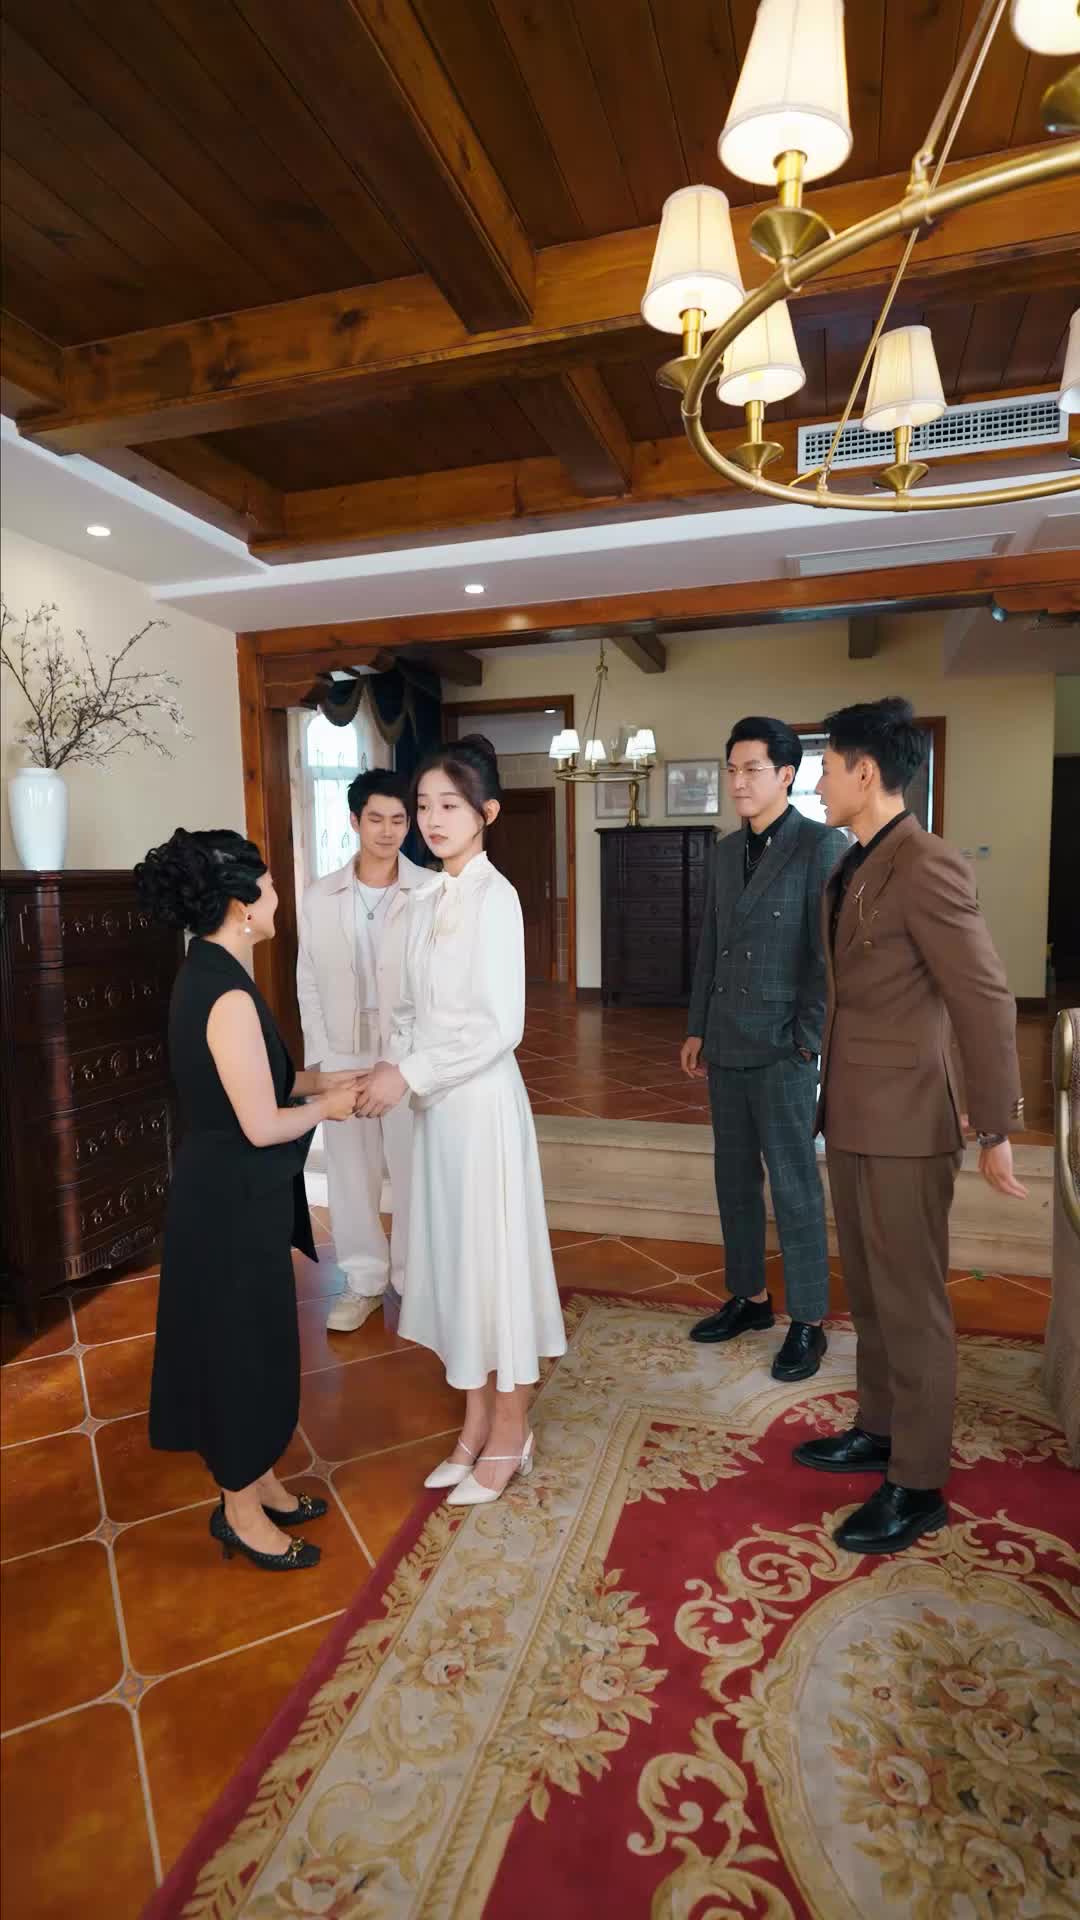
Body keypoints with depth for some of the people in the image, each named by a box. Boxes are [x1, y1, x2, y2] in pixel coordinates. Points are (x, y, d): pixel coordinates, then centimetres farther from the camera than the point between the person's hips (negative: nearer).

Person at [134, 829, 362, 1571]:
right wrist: (327, 1107, -7)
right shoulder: (228, 995, -26)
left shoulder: (204, 975, 5)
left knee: (249, 1341, 22)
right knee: (244, 1346, 9)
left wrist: (320, 1080, 8)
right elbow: (262, 1126, -24)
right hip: (234, 1198, -9)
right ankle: (242, 1510, 30)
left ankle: (256, 1481, 40)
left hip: (227, 1189, 9)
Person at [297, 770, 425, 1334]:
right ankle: (364, 1280, 30)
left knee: (413, 1171, 8)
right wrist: (319, 1056, 0)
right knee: (350, 1172, 12)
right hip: (343, 1056, 3)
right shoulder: (319, 897, 2)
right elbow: (309, 983, 5)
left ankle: (411, 1279, 28)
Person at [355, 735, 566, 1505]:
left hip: (483, 1102, -8)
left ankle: (510, 1435, 26)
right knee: (453, 1257, 16)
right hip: (436, 1102, 8)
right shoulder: (427, 900, 9)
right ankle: (477, 1421, 34)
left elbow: (500, 1026, -21)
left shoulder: (494, 897, -15)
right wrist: (392, 1068, -2)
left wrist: (410, 1075, -18)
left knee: (497, 1256, 6)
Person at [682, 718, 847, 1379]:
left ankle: (808, 1324, 18)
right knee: (735, 1180, 15)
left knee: (794, 1188, 3)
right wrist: (697, 1028, 14)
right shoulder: (726, 851, 13)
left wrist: (806, 1041, -13)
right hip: (727, 1047, 7)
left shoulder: (822, 846, -8)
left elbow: (832, 954, -11)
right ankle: (749, 1298, 32)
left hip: (783, 1049, -7)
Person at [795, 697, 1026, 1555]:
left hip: (903, 1123, -8)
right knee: (869, 1293, 21)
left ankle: (917, 1486, 25)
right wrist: (834, 1097, 14)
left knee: (912, 1304, 7)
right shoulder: (857, 866, 9)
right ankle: (879, 1431, 39)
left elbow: (987, 1001, -17)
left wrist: (995, 1131, -11)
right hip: (854, 1118, 9)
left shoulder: (928, 867, -18)